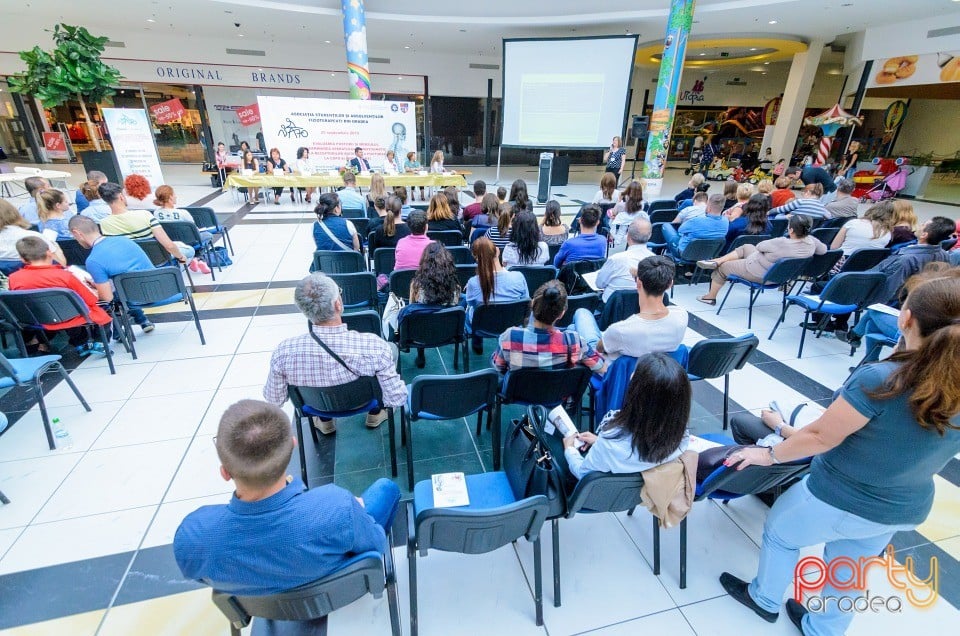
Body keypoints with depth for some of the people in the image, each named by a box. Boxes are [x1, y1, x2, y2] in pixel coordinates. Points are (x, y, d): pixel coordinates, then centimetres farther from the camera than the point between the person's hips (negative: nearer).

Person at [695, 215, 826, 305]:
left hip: (761, 275, -8)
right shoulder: (812, 241, -15)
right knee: (745, 247, 20)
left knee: (723, 267, 12)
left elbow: (759, 246, -18)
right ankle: (716, 261, 14)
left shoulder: (781, 243, -35)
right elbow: (824, 249, 7)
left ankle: (710, 297, 28)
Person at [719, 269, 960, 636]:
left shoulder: (878, 379, -31)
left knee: (780, 533, 23)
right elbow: (927, 451, 3)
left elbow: (821, 436, -22)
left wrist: (770, 455, -8)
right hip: (907, 510, 6)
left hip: (838, 500, -5)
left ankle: (765, 599, 45)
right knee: (849, 570, 28)